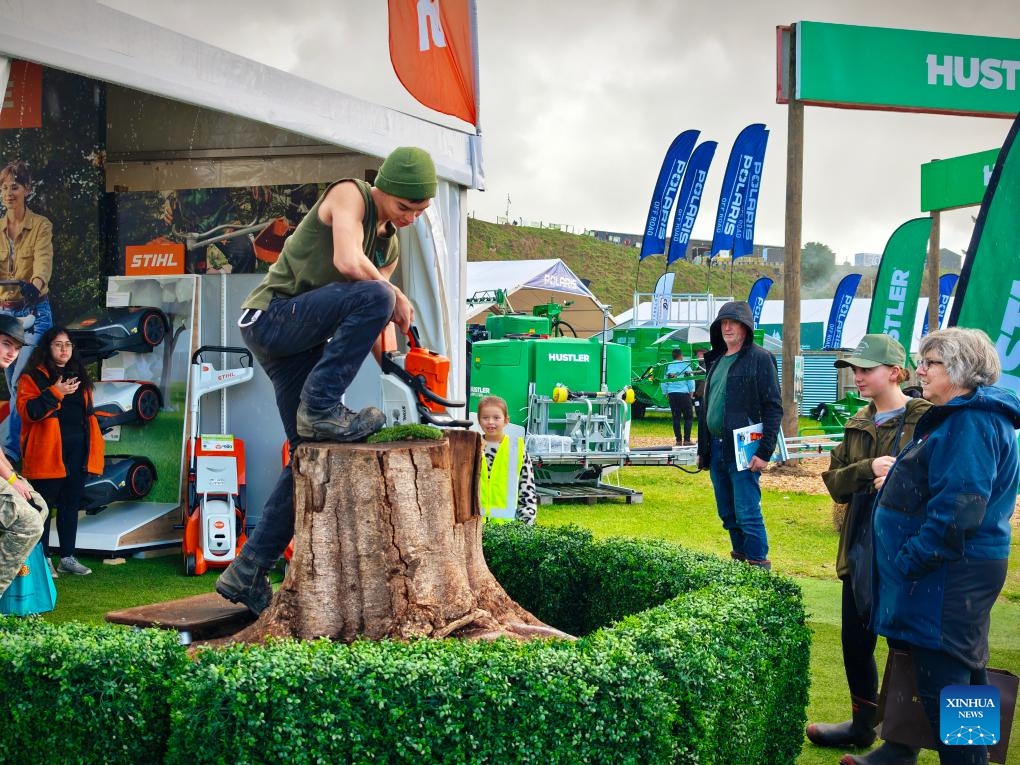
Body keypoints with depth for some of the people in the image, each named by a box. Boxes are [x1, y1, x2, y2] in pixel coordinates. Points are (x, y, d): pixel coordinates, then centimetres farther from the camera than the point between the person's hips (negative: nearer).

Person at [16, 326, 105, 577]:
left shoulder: (79, 376, 16)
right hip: (49, 453, -6)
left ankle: (68, 558, 19)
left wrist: (95, 446, 13)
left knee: (71, 506, 11)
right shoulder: (33, 377, -4)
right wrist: (55, 393, -21)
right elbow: (27, 411, -16)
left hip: (78, 452, 6)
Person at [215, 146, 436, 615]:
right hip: (271, 316, -9)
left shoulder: (389, 248, 17)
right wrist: (396, 298, -10)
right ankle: (320, 409, -23)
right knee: (373, 297, -29)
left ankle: (246, 575, 10)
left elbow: (367, 324, 12)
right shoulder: (349, 194, -6)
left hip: (302, 342, 9)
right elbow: (349, 263, -23)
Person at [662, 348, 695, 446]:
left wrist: (666, 393, 15)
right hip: (684, 394, -3)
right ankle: (686, 440, -5)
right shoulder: (685, 365, -2)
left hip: (672, 394, 3)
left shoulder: (668, 367, 7)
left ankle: (678, 440, 6)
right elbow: (690, 380, -4)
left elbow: (664, 382, 5)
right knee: (688, 417, 2)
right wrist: (691, 392, 7)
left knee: (676, 418, 7)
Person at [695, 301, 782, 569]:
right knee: (727, 514, 13)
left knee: (747, 514, -8)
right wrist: (702, 449, 19)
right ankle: (739, 556, 25)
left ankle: (759, 565, 0)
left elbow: (773, 408, -10)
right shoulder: (716, 360, 16)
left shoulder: (760, 358, -6)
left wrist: (765, 452, -16)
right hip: (716, 448, 7)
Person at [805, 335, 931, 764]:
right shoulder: (859, 425, 10)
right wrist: (868, 470, -13)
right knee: (855, 641, 16)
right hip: (860, 550, 7)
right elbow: (835, 483, 5)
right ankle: (863, 725, 35)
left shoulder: (928, 421, -10)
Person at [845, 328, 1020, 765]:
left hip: (950, 573, -11)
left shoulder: (972, 424, -18)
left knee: (942, 680, -7)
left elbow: (957, 509, -25)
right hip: (954, 569, 11)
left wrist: (910, 561, -21)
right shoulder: (959, 417, 16)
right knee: (963, 672, 17)